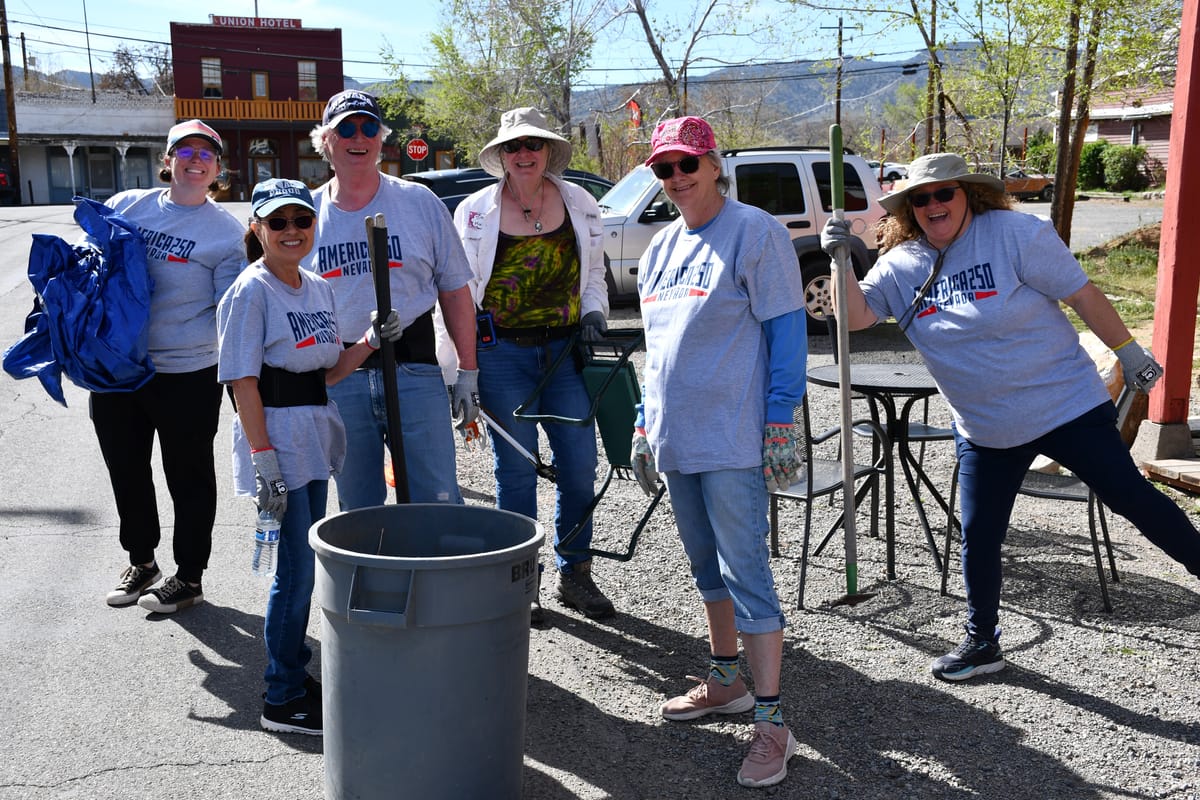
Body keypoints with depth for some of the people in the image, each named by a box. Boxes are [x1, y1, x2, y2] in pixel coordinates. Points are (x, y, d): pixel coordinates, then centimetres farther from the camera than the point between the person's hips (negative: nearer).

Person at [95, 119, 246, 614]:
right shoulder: (125, 206, 6)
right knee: (126, 471, 18)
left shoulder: (226, 230, -4)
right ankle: (140, 562, 39)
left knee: (189, 477, 8)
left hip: (187, 374, -4)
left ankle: (189, 577, 24)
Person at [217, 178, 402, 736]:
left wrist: (372, 341, -2)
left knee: (305, 564, 14)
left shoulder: (318, 288, 11)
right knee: (296, 570, -4)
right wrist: (263, 462, -20)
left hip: (316, 435, 7)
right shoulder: (251, 291, -11)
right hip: (276, 436, -7)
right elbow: (244, 383, -15)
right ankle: (282, 699, 9)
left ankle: (296, 673, 28)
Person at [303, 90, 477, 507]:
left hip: (414, 371, -2)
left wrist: (468, 373, 2)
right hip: (337, 382, 2)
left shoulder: (420, 202, 3)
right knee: (357, 512, 11)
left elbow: (454, 290, 5)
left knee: (439, 503, -2)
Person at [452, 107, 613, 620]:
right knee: (516, 471, 3)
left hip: (565, 350, 3)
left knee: (579, 467, 3)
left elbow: (594, 274, 20)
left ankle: (574, 575, 22)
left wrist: (594, 312, 0)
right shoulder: (475, 212, 0)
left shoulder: (579, 203, 8)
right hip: (502, 352, -2)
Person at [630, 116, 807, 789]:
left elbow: (787, 327, -11)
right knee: (708, 564, 17)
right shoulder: (662, 247, 16)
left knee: (746, 571, -7)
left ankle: (771, 720, 0)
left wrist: (780, 419, -16)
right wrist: (646, 423, 18)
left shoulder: (754, 230, -7)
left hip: (733, 438, -8)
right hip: (678, 437, 8)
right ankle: (726, 682, 32)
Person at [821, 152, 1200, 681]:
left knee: (1129, 496, 2)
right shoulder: (901, 265, -1)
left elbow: (1083, 296, -9)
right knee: (978, 538, 9)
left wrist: (1128, 353, -5)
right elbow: (855, 315, -7)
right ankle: (982, 643, 25)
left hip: (1064, 405, -4)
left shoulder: (1014, 234, -14)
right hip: (985, 432, 4)